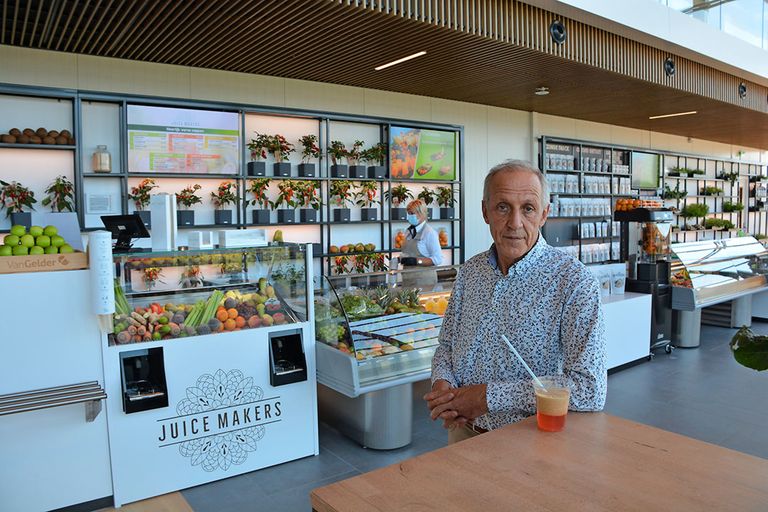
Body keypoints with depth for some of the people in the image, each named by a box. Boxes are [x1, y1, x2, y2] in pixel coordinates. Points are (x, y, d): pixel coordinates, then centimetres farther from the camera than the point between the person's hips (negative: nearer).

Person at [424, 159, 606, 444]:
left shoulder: (574, 282, -12)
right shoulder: (470, 272, 7)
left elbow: (590, 390, -20)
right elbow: (447, 344, 17)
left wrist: (489, 396, -19)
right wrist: (442, 383, -6)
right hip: (464, 432, 5)